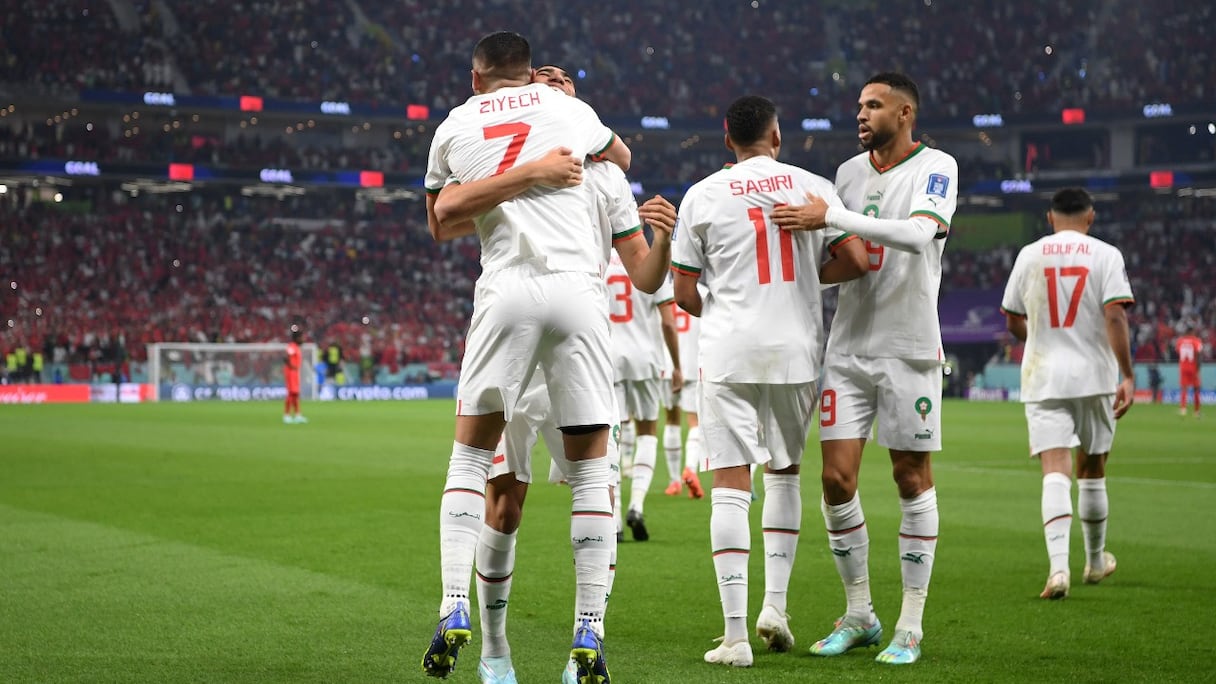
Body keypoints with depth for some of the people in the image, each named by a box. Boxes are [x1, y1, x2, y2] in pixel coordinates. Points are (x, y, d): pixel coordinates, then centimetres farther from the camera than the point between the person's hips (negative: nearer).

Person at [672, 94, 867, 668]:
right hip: (796, 348, 2)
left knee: (730, 483, -2)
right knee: (784, 472, 20)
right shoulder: (812, 187, 4)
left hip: (728, 350, -2)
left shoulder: (702, 195, 1)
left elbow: (684, 292, 4)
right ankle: (775, 604, 15)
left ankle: (735, 633, -8)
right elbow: (854, 261, -1)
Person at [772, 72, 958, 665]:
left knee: (912, 480, 2)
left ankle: (911, 626, 11)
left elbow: (919, 234, -24)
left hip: (908, 349, -5)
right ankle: (858, 615, 15)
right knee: (837, 480, -1)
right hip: (849, 348, 5)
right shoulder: (849, 172, 12)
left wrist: (831, 216, -25)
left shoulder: (935, 168, -6)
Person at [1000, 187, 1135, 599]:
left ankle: (1058, 566, -25)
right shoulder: (1106, 255, -1)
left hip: (1042, 378, 0)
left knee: (1055, 471, -7)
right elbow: (1115, 316, -13)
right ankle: (1095, 561, 31)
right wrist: (1128, 376, -11)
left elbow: (1013, 323, 10)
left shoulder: (1030, 255, 5)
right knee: (1092, 469, 16)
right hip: (1094, 378, 0)